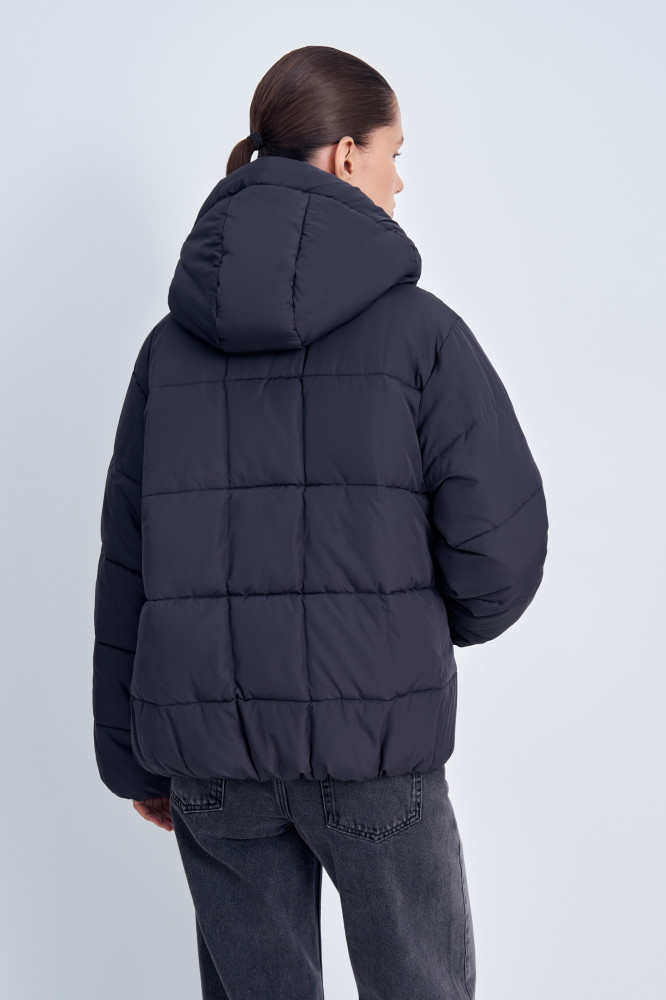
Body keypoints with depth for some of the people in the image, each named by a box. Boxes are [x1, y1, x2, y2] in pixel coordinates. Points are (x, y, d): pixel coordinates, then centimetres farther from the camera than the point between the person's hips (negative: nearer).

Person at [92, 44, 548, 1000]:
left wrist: (132, 756, 14)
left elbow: (125, 562, 6)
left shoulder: (173, 341, 5)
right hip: (371, 740, -3)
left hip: (207, 746, 4)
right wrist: (452, 618, 12)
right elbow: (502, 536, -11)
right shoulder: (417, 326, -7)